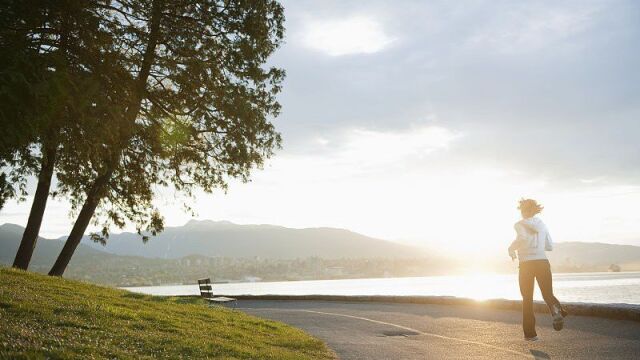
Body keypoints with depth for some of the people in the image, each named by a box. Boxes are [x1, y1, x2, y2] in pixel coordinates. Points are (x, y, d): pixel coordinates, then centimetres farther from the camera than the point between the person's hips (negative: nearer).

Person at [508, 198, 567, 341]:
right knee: (548, 294, 9)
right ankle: (557, 310, -28)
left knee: (527, 299, 11)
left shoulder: (520, 225, -3)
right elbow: (550, 246, 14)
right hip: (543, 262, 3)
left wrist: (512, 248, -7)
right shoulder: (542, 225, 11)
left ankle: (530, 333, 11)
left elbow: (522, 238, -24)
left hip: (526, 264, -2)